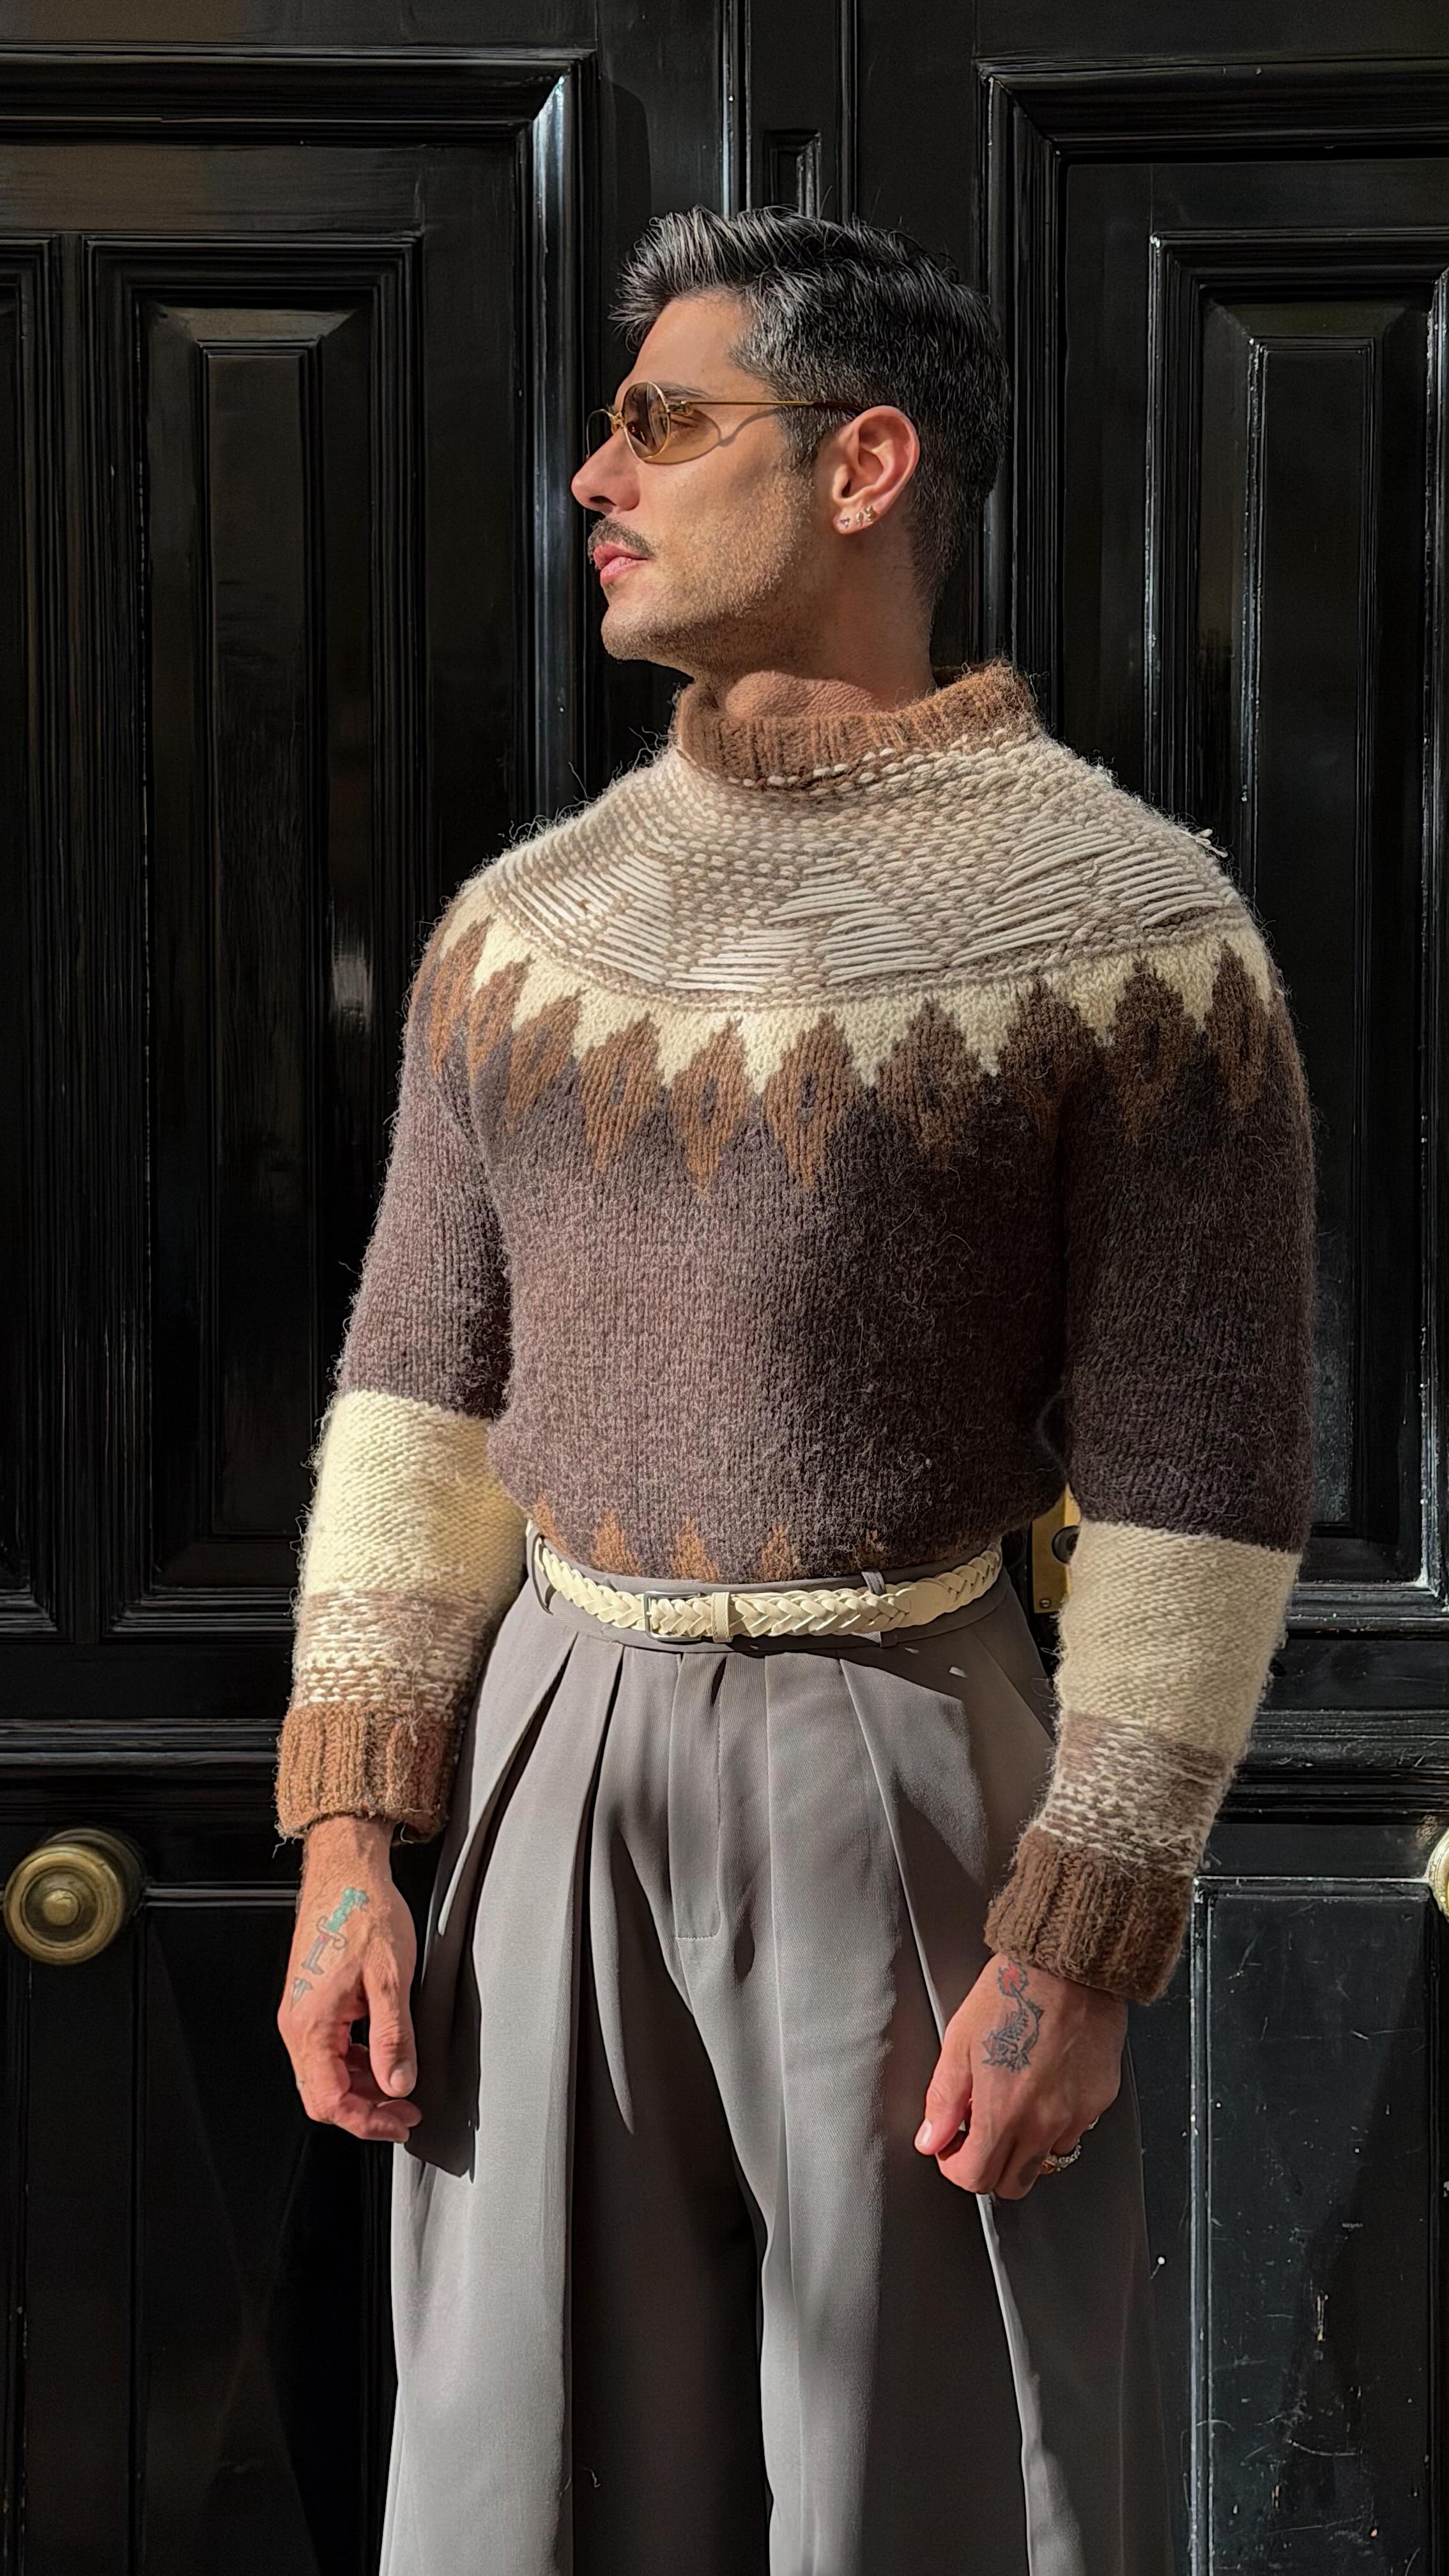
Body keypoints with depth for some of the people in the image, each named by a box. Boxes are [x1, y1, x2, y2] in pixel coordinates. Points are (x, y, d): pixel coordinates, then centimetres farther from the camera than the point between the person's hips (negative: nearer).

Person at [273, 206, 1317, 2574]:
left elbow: (1199, 1480, -9)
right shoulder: (525, 918, 7)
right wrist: (345, 1844, 1)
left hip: (904, 1781, -4)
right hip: (542, 1765, 5)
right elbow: (426, 1394, 8)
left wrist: (1078, 1954, -11)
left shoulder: (1133, 929, -9)